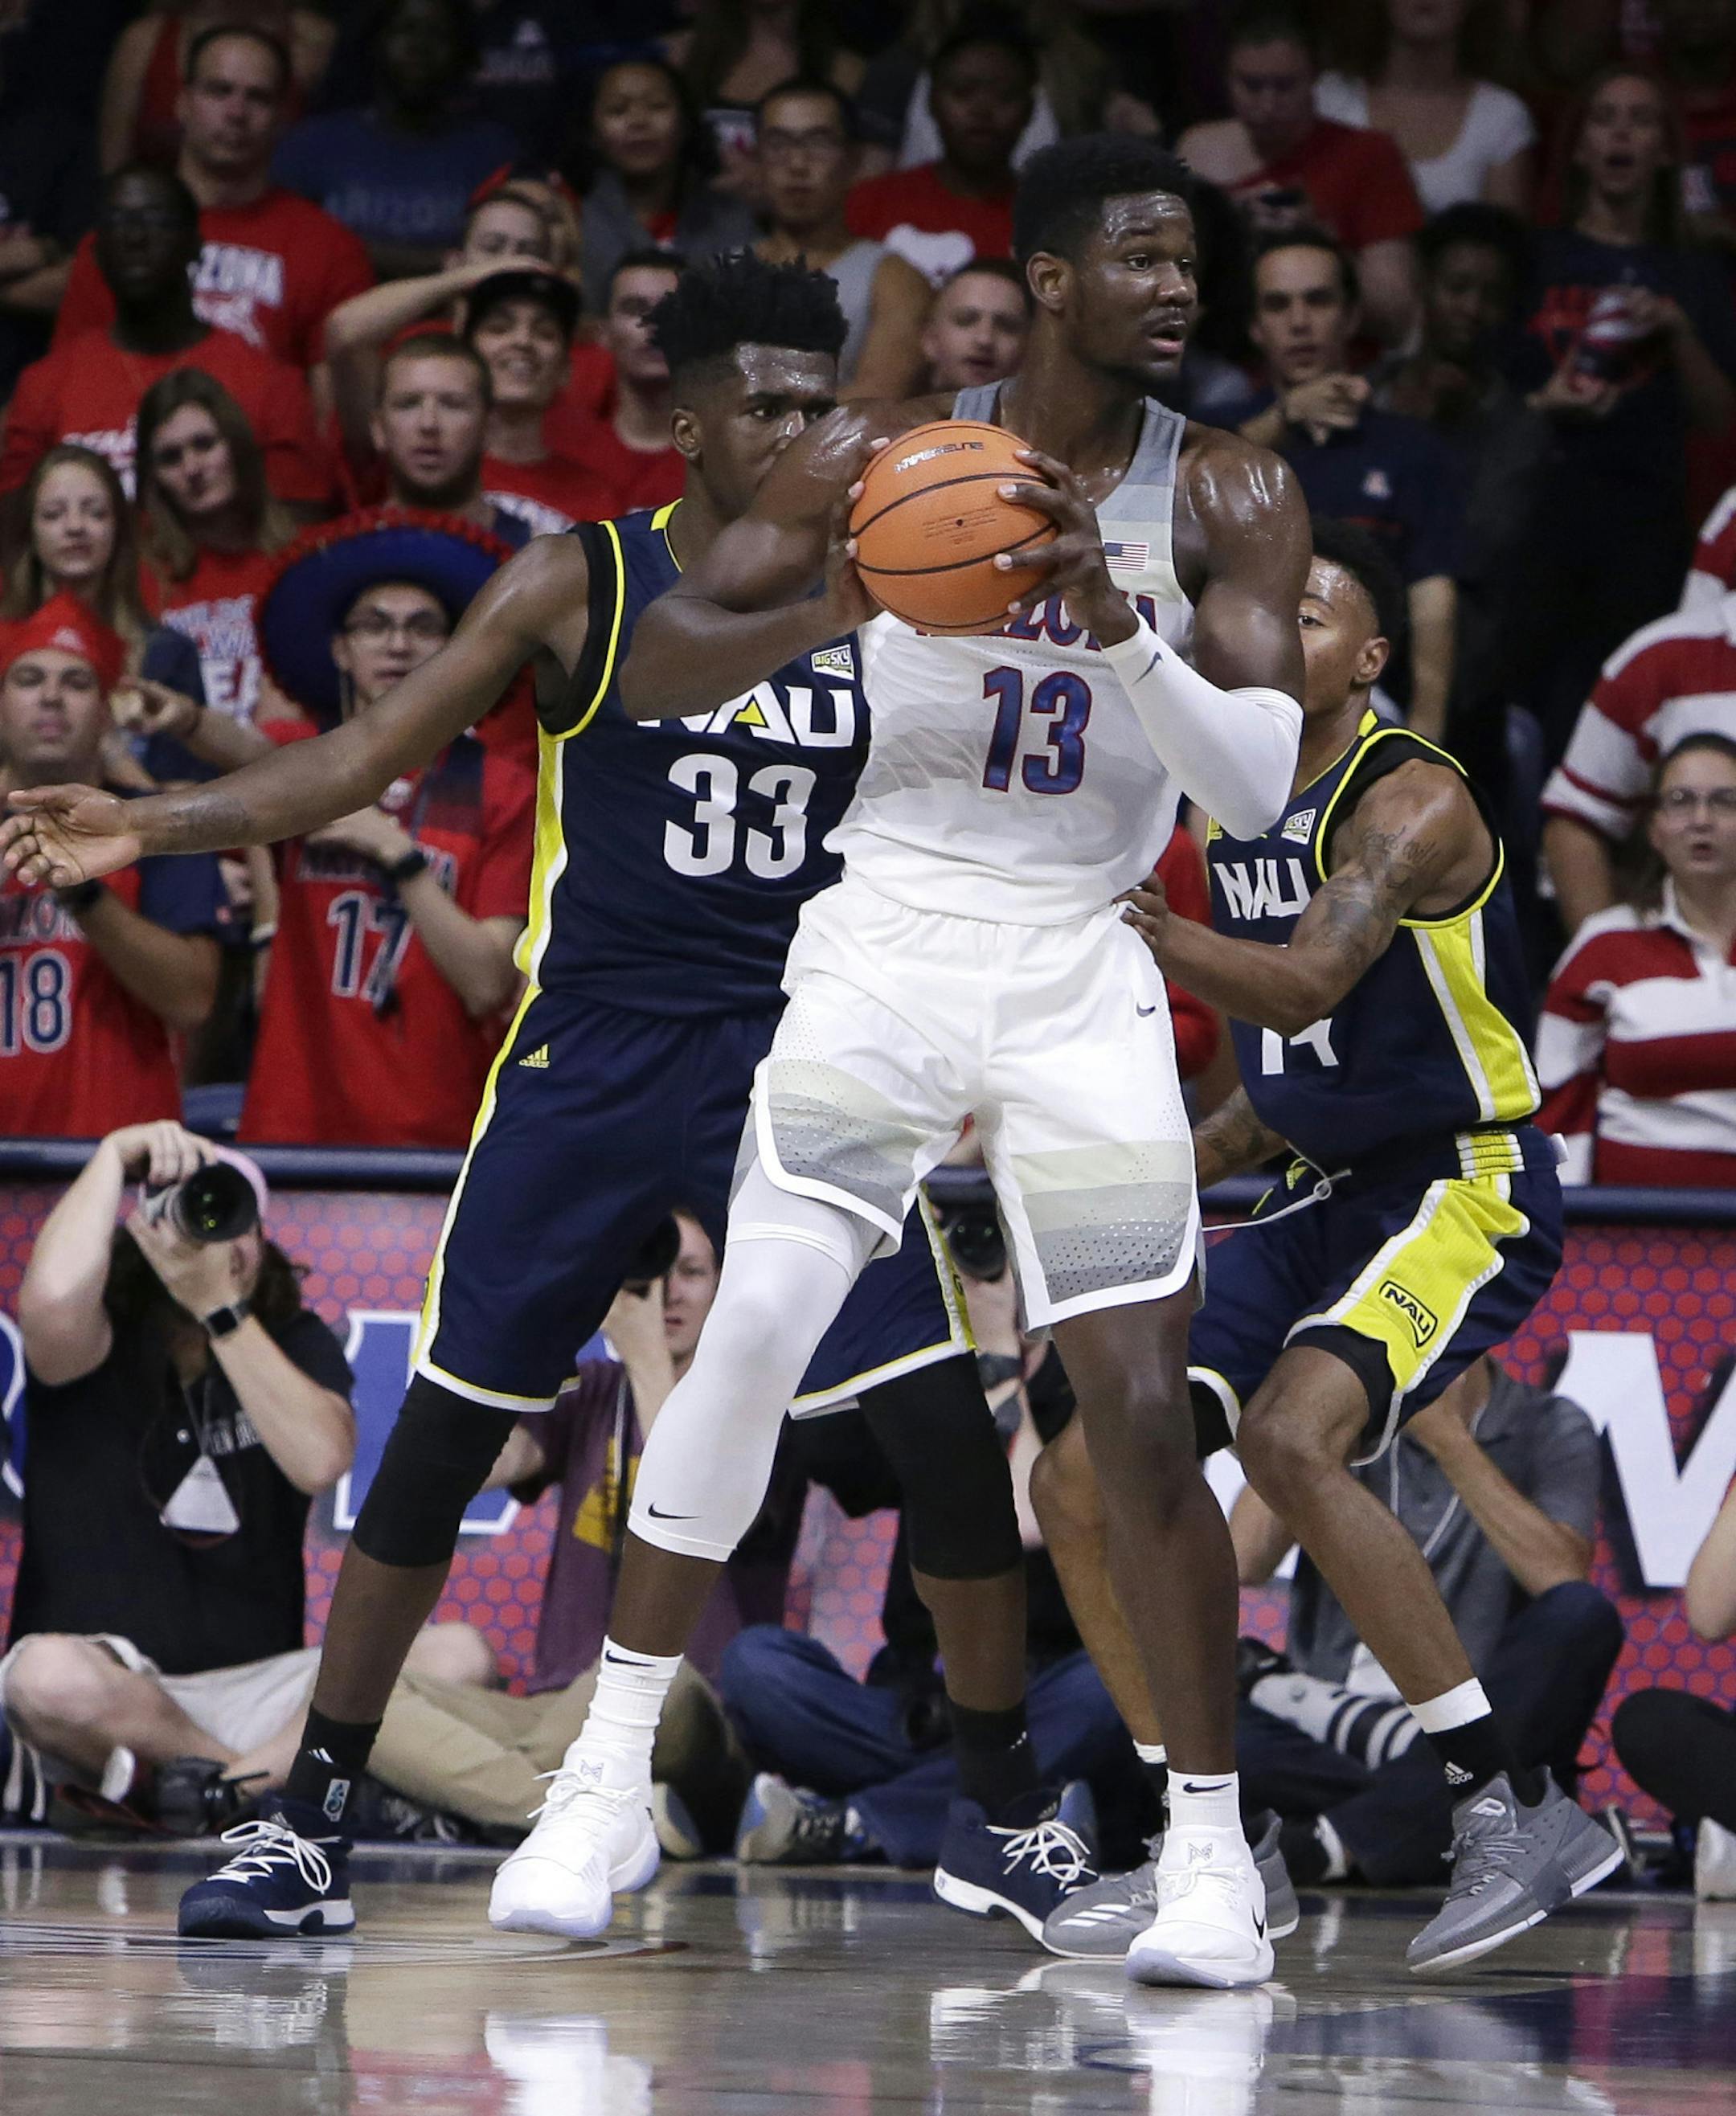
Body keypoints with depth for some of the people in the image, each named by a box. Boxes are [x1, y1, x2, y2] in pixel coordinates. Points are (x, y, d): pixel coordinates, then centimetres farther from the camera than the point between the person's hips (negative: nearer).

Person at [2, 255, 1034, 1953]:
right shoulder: (579, 586, -4)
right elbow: (363, 760, -7)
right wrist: (146, 823, -18)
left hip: (794, 1052, 1)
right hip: (591, 1050, -1)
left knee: (944, 1426, -7)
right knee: (440, 1432, -3)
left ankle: (1013, 1812, 10)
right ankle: (308, 1827, 7)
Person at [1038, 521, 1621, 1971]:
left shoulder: (1413, 800, -14)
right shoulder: (1243, 806, 12)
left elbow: (1310, 985, -31)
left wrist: (1128, 920, -41)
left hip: (1466, 1191, -9)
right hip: (1328, 1196, 9)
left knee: (1291, 1437, -32)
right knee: (1088, 1473, 1)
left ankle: (1518, 1812, -27)